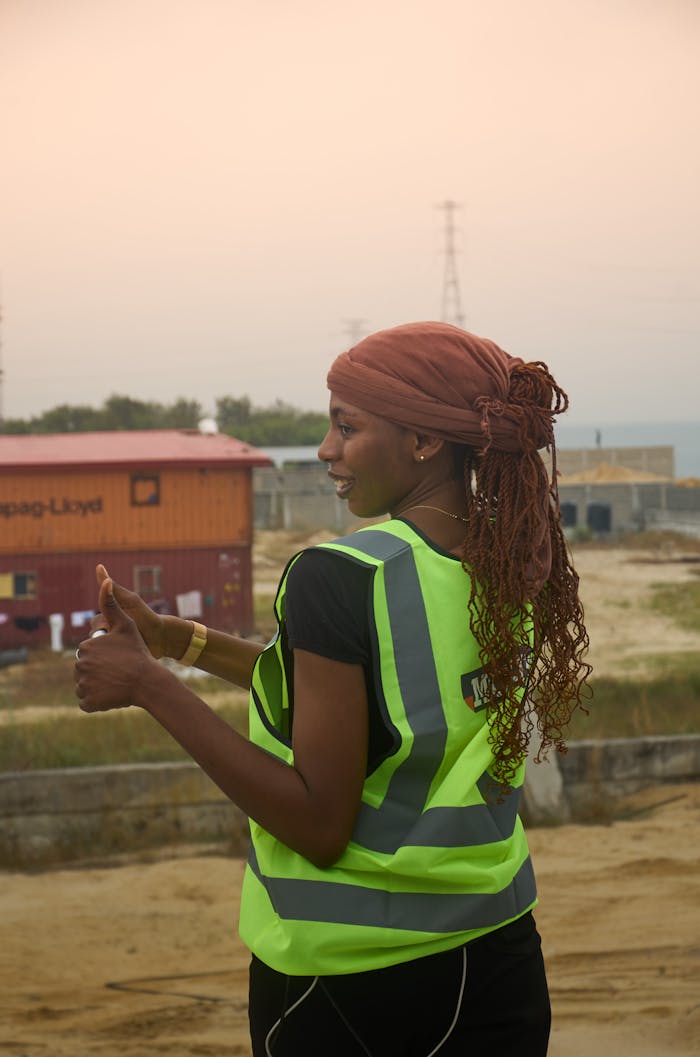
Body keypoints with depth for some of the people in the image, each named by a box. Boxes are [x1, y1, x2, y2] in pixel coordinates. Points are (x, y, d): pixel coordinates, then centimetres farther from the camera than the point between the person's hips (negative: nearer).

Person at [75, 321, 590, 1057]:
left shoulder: (340, 578, -20)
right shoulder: (512, 567, 1)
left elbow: (317, 826, -21)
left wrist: (149, 684, -17)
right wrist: (177, 639, 15)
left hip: (341, 979, -6)